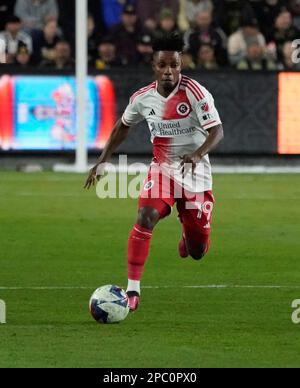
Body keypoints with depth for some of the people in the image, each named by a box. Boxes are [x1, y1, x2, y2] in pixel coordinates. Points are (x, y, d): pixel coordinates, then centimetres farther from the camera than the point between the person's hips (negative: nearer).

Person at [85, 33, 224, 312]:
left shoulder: (195, 94, -18)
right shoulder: (143, 98, -5)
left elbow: (217, 131, -24)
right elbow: (123, 127, 14)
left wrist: (198, 154, -42)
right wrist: (102, 162, 11)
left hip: (195, 172, -2)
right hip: (162, 168, 2)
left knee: (197, 251, 4)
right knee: (145, 218, -27)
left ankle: (188, 232, 45)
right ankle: (132, 291, -23)